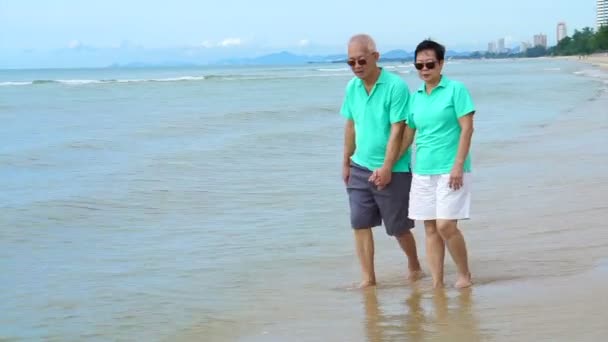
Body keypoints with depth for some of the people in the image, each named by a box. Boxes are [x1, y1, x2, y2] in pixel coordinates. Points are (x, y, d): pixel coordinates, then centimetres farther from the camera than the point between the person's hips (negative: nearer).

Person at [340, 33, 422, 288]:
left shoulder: (396, 86, -15)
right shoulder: (352, 87, 4)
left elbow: (397, 131, -17)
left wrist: (386, 167, -19)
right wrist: (346, 162, 14)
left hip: (391, 170, -5)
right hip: (360, 168, 5)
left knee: (398, 227, 6)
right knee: (360, 223, 0)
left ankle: (414, 265, 31)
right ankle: (368, 278, 7)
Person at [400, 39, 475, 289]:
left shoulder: (455, 90, -4)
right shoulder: (415, 97, 11)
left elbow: (467, 128, -9)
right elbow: (407, 135, 15)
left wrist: (458, 165, -16)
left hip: (450, 170, -5)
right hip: (422, 171, 5)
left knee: (446, 225, -12)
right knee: (430, 228, 5)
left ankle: (464, 274, 8)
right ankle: (436, 284, 10)